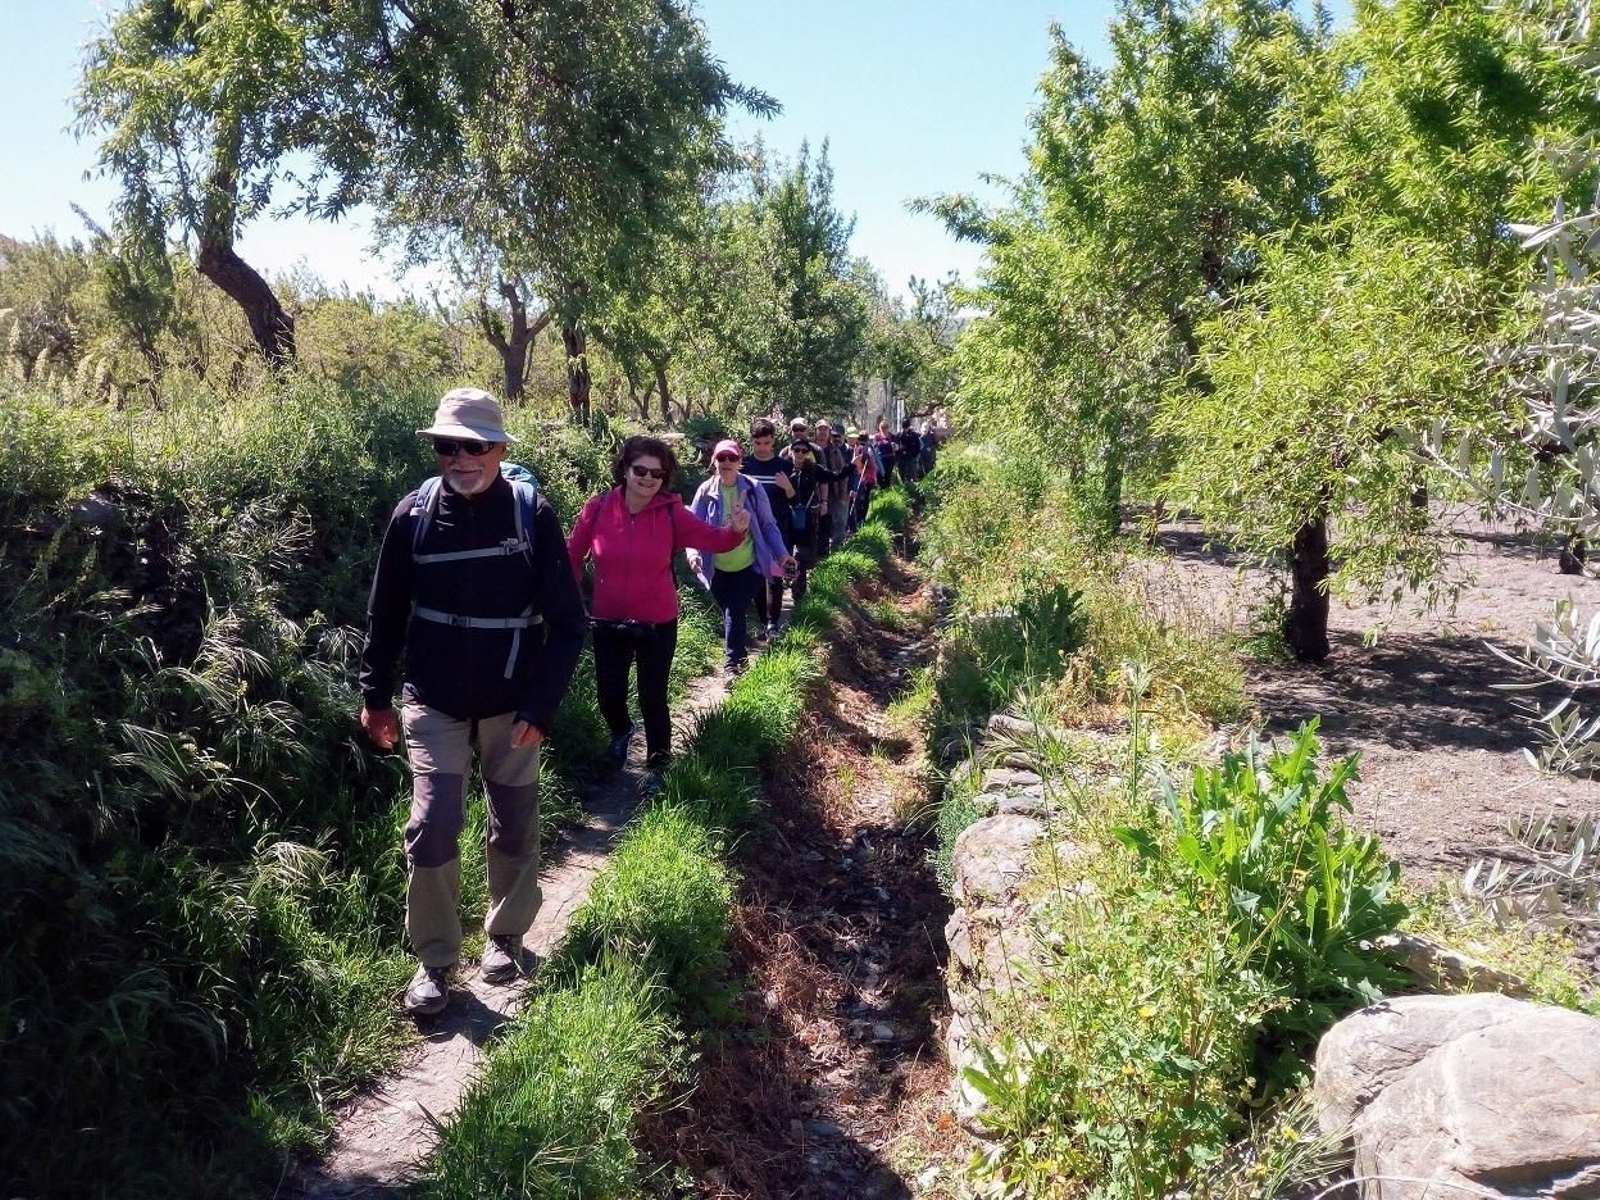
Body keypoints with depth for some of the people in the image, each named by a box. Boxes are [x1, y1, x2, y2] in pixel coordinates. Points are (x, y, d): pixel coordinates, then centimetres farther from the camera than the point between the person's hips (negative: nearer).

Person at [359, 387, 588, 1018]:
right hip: (434, 702, 1)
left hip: (512, 704, 0)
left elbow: (568, 622, -9)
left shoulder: (532, 515, -11)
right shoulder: (413, 515, -7)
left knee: (515, 827, 10)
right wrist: (375, 696, 6)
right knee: (431, 828, -4)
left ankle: (506, 935, 33)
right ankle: (435, 961, 13)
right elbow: (385, 614, 4)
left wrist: (541, 706, -14)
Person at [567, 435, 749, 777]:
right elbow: (573, 556, 3)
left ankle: (657, 768, 27)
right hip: (608, 622, 2)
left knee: (652, 700, 4)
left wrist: (736, 530, -36)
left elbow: (714, 539, -15)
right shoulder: (598, 508, -10)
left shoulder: (671, 513, -11)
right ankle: (621, 732, 50)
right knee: (608, 695, 14)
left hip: (657, 624, -2)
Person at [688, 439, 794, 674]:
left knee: (735, 612, -13)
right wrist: (693, 552, -25)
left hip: (749, 565, -2)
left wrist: (782, 553, -10)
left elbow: (768, 525, -1)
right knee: (730, 613, 13)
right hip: (718, 569, 2)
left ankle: (733, 665, -7)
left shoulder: (753, 489, -8)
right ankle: (738, 655, 34)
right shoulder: (706, 491, -6)